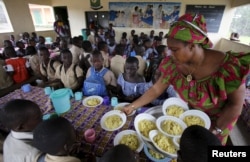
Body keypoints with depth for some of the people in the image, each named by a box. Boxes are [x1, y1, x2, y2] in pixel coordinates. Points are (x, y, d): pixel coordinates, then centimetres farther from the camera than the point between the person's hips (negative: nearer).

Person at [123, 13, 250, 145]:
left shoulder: (227, 67, -37)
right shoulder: (174, 64, -24)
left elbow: (236, 105, -24)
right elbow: (156, 89, -17)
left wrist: (215, 131, -17)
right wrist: (132, 106, -17)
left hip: (219, 118, -2)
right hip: (191, 113, 3)